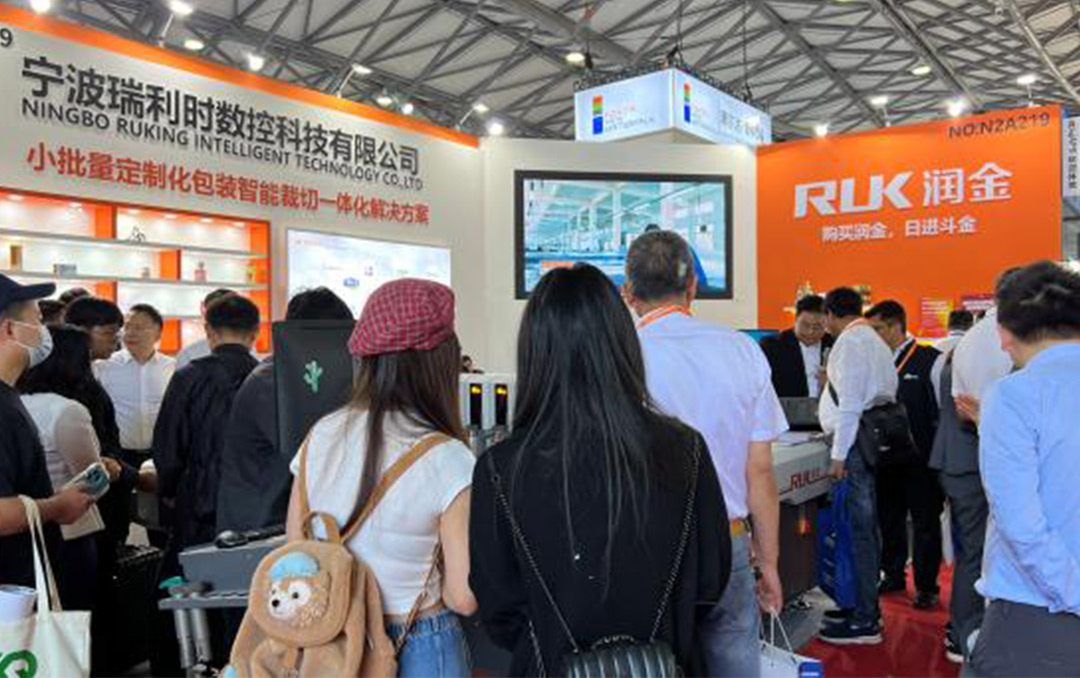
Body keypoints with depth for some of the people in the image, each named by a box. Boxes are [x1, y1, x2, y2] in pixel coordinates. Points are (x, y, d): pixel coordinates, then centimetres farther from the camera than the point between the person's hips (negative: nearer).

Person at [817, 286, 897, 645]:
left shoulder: (849, 343, -11)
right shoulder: (876, 340, 18)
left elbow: (850, 403, -17)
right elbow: (889, 391, 17)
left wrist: (839, 453, -15)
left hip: (858, 440, -10)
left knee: (860, 528, -5)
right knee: (866, 525, 16)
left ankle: (865, 621, 1)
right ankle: (867, 604, 27)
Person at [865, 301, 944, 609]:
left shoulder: (930, 360, -9)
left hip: (921, 459, -5)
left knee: (925, 522, 7)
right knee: (888, 519, 15)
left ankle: (927, 586, 20)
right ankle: (893, 576, 31)